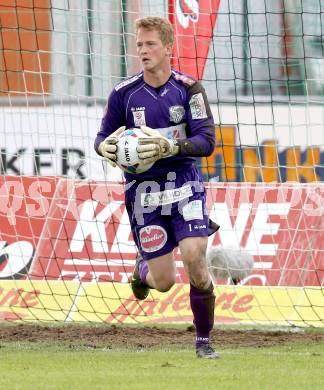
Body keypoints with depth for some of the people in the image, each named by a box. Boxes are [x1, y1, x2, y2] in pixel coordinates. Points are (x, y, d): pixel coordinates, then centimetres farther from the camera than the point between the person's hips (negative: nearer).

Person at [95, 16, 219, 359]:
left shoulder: (188, 89, -5)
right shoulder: (124, 93, -2)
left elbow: (206, 141, -10)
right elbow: (103, 137, 8)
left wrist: (171, 147, -27)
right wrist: (105, 147, -16)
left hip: (184, 185, 0)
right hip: (143, 190, 0)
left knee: (194, 256, -19)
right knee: (164, 281, -5)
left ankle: (204, 341, 0)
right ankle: (142, 270, 36)